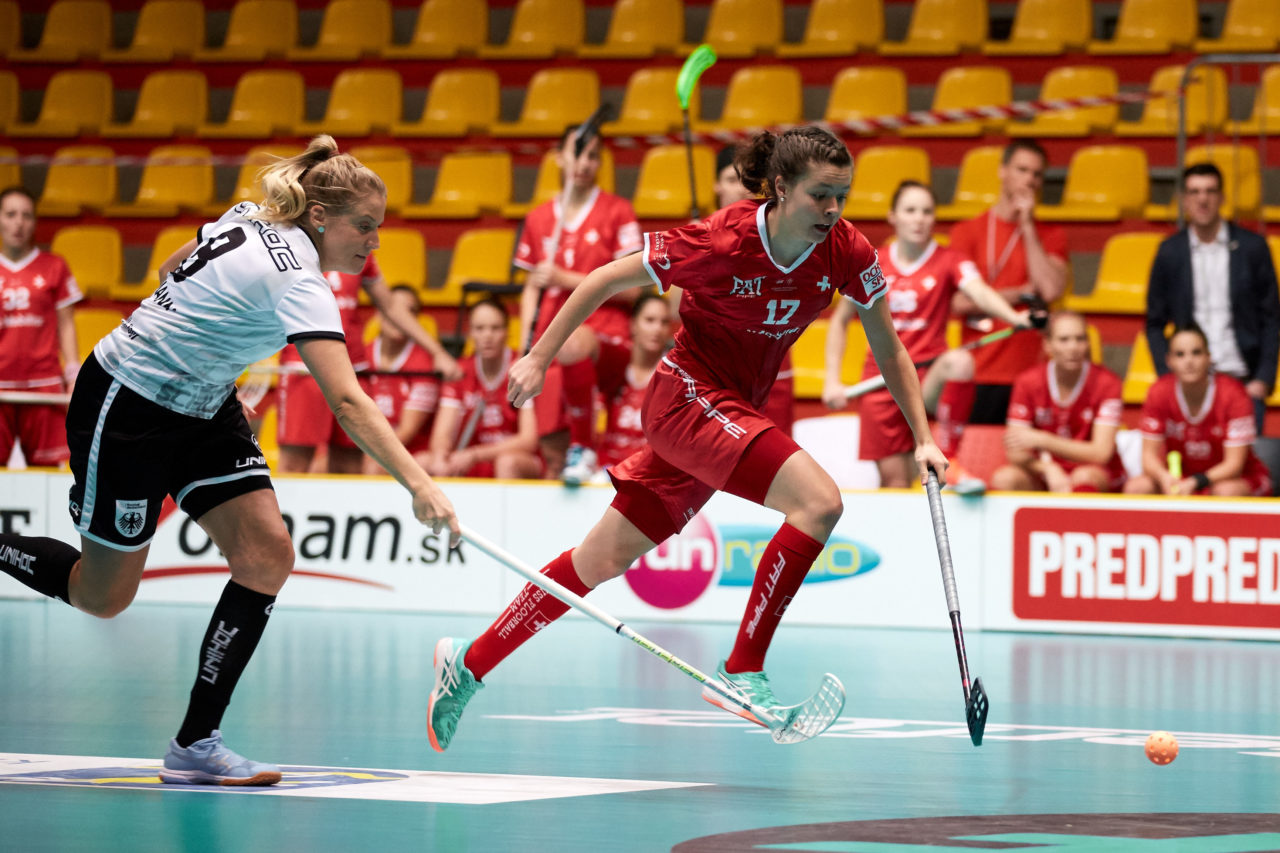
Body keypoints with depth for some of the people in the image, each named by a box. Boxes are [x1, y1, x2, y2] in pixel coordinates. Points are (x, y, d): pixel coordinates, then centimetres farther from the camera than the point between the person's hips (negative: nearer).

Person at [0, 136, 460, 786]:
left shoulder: (250, 219, -2)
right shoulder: (297, 281, -29)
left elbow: (172, 270, 15)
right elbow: (347, 403, -39)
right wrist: (419, 486, -45)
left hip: (201, 407, 9)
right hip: (125, 408, -9)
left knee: (266, 556, -6)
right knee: (103, 597, 4)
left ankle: (195, 744, -4)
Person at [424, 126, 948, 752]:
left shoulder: (846, 251, -10)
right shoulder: (718, 242, -24)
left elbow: (889, 351, 3)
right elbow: (605, 282, -11)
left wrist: (922, 437, -4)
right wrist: (539, 359, -6)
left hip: (736, 412, 6)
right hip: (689, 394, -6)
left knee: (601, 561, 13)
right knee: (819, 501, -26)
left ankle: (470, 661, 27)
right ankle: (742, 672, -18)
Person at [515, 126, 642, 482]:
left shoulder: (617, 212, 3)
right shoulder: (539, 218, 16)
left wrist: (565, 279, -10)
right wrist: (525, 346, 8)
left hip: (604, 333, -4)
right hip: (551, 342, 4)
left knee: (572, 346, -40)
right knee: (552, 452, -7)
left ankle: (585, 447, -24)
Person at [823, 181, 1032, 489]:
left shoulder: (948, 262, -1)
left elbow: (980, 292, -21)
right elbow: (840, 320, 14)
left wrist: (1013, 316, -43)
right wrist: (832, 380, 5)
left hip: (928, 373, -1)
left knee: (960, 361, -36)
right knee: (894, 480, -4)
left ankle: (948, 457, -28)